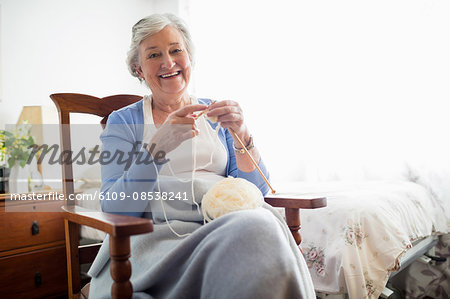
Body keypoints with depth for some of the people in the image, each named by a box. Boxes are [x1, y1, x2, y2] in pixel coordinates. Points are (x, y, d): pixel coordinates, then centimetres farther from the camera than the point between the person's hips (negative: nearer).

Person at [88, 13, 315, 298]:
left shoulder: (214, 114, 15)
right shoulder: (123, 122, 9)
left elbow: (256, 189, 8)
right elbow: (114, 206, -5)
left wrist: (242, 136, -10)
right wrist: (157, 148, -20)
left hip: (225, 228, 4)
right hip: (159, 235, -3)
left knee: (260, 222, -32)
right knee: (256, 229, -33)